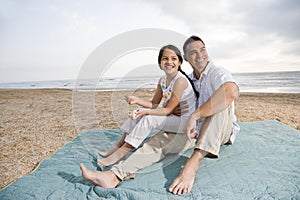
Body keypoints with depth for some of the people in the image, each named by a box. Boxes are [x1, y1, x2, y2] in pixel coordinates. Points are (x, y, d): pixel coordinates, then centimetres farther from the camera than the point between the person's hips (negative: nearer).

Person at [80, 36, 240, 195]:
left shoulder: (217, 73, -13)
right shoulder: (189, 79, 8)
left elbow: (231, 92, -40)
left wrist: (194, 116, -41)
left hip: (222, 131, -4)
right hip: (196, 131, 5)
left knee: (222, 103, -34)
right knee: (160, 140, -17)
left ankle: (194, 161, -46)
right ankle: (115, 175, -28)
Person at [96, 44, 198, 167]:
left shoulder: (180, 80, -22)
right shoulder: (162, 80, 4)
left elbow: (168, 110, -22)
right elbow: (154, 104, 5)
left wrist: (146, 111, -32)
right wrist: (137, 100, -11)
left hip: (185, 120, -8)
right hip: (172, 116, 8)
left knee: (147, 119, -25)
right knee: (139, 113, 1)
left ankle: (121, 152, -14)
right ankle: (118, 146, 4)